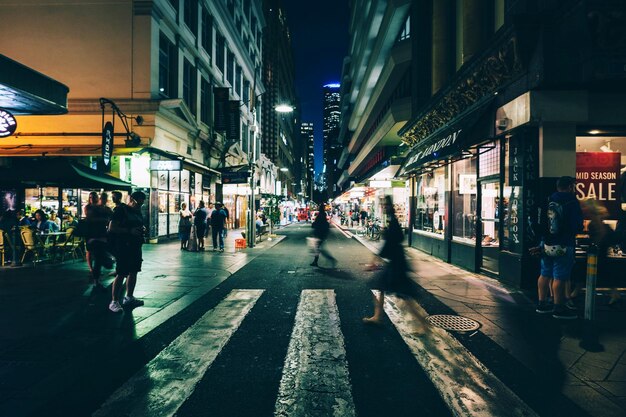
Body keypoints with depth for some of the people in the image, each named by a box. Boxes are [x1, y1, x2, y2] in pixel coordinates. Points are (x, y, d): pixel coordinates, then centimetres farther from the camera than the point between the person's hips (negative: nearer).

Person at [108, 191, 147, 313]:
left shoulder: (138, 211, 15)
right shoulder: (121, 209, -8)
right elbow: (112, 227, -15)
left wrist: (142, 230, 4)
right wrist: (130, 231, -23)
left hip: (135, 246, 8)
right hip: (123, 246, -8)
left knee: (133, 271, 13)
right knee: (121, 274, -9)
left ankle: (129, 297, 25)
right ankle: (114, 302, -2)